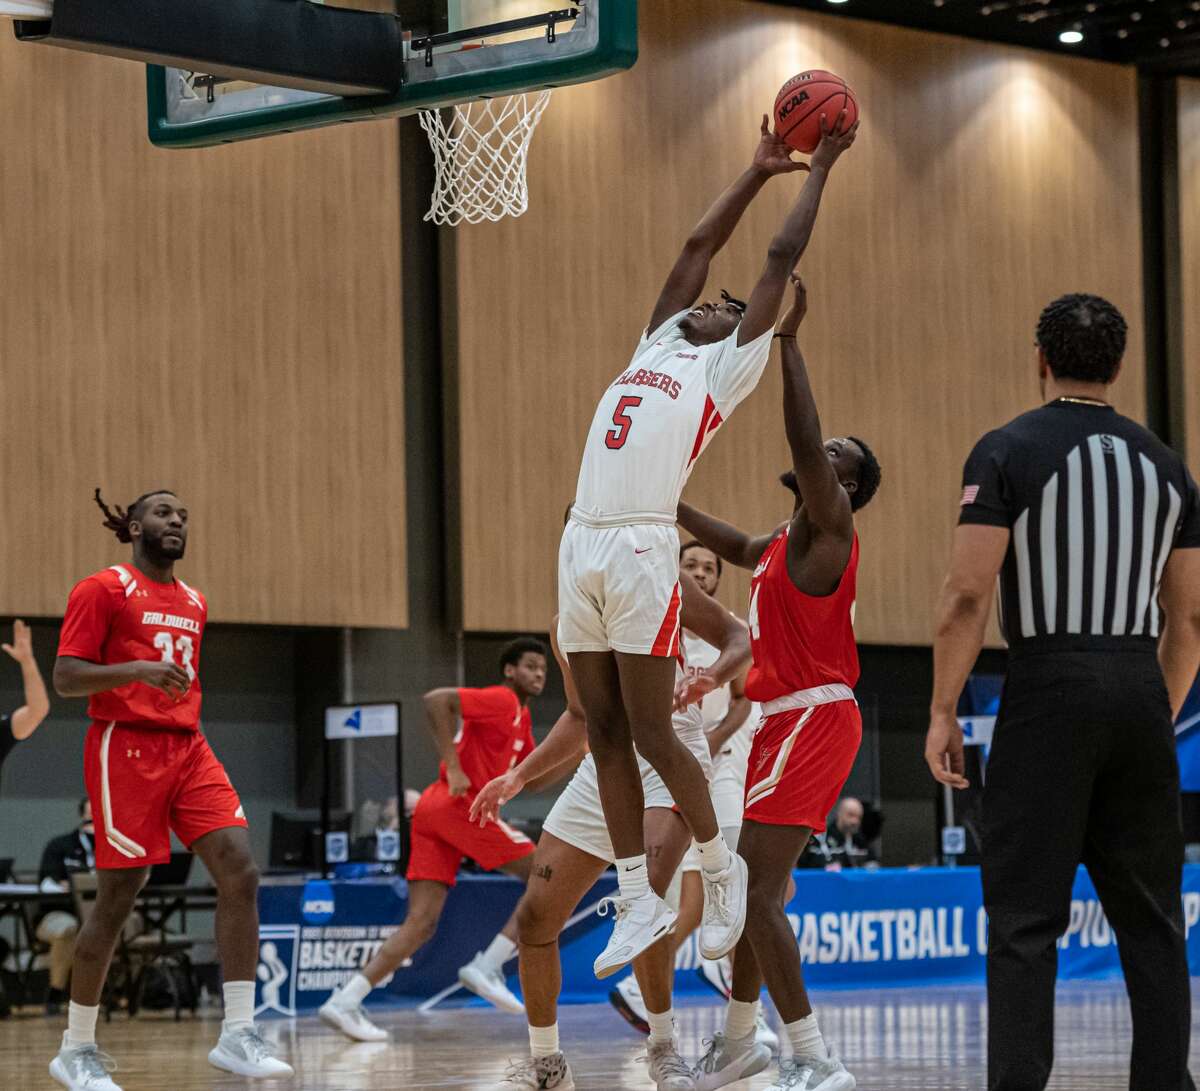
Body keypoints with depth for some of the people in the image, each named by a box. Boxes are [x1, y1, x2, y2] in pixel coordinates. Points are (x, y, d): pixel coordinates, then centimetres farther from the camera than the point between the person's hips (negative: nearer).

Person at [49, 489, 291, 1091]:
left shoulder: (193, 603, 19)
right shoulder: (102, 589, -3)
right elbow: (65, 678, -9)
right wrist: (136, 669, -23)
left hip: (188, 748, 6)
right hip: (125, 747, -6)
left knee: (240, 871, -11)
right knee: (117, 899, -3)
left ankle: (238, 1035, -11)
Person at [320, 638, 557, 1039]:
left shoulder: (521, 716, 26)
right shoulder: (501, 700, -3)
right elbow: (436, 700, -16)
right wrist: (454, 767, -20)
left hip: (433, 811, 9)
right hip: (459, 805, -9)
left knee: (421, 924, 0)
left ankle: (345, 1001, -11)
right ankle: (486, 968, -9)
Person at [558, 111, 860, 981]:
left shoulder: (729, 366, 7)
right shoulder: (657, 346, 23)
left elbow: (782, 258, 7)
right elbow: (699, 245, 29)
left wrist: (820, 171, 14)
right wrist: (760, 171, 33)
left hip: (643, 549, -7)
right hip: (582, 545, 7)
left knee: (652, 735, -6)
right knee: (607, 736, 6)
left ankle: (722, 868, 13)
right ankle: (638, 902, 11)